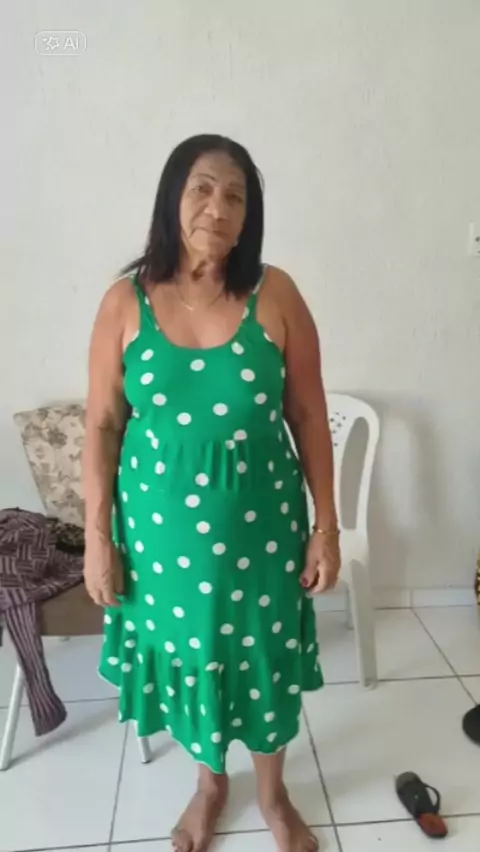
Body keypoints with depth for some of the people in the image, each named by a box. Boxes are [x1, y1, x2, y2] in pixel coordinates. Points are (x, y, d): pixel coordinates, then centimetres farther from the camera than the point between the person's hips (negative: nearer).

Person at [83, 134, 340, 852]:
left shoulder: (274, 295, -9)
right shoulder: (126, 302, -7)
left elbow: (309, 417, -4)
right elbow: (102, 427, -3)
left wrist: (327, 527, -4)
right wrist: (97, 537, -3)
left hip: (261, 524, 0)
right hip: (163, 527, 1)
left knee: (264, 657, 18)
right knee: (186, 656, 20)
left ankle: (273, 793, 49)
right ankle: (210, 784, 51)